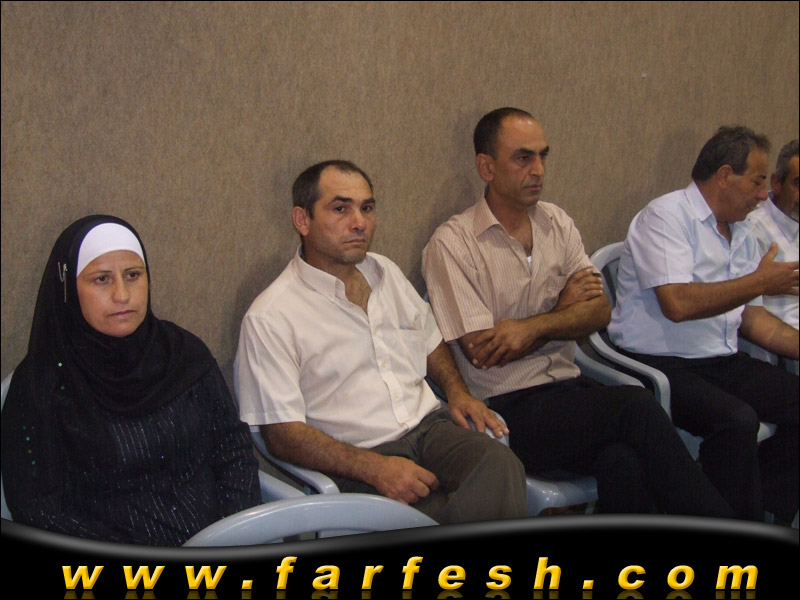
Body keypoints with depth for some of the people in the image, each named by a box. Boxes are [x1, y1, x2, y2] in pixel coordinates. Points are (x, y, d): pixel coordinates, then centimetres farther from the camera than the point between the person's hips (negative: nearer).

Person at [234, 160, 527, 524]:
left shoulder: (385, 272, 16)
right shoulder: (269, 318, -6)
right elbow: (282, 434, -10)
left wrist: (456, 392, 8)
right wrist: (375, 468, -21)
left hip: (429, 426, 6)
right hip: (357, 461, -6)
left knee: (501, 466, -29)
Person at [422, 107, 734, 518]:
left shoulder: (557, 223, 14)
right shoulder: (452, 244, -4)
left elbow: (599, 311, 5)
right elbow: (481, 350, -10)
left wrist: (534, 327, -14)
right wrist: (564, 308, 1)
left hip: (567, 389, 5)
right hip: (507, 408, -4)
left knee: (623, 460, -29)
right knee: (634, 406, -27)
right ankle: (717, 521, -16)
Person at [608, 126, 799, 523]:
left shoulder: (742, 234, 17)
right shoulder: (665, 216, -9)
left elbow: (750, 316, 20)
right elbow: (678, 304, -23)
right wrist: (759, 282, -13)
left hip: (720, 363, 8)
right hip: (658, 365, -8)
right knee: (736, 419, -30)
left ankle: (768, 523, 1)